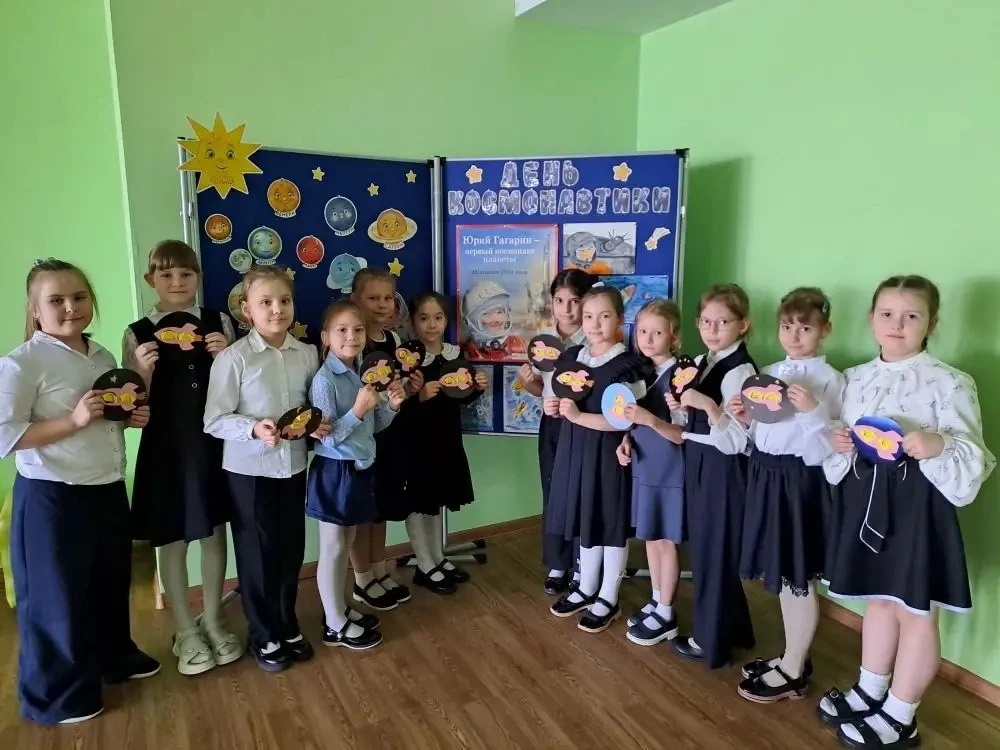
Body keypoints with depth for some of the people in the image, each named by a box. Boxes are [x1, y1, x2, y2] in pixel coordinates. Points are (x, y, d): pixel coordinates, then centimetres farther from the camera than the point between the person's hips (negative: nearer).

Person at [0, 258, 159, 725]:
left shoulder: (102, 357, 7)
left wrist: (131, 417, 1)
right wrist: (72, 421, -26)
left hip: (108, 490, 7)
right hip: (52, 497, -7)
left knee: (112, 582, 22)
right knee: (57, 595, 8)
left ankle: (115, 656, 44)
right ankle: (57, 693, 28)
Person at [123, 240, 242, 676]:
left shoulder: (219, 325, 0)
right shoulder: (138, 334, -3)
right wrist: (144, 371, -19)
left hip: (214, 444, 2)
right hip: (164, 448, -1)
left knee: (214, 533, 13)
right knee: (171, 540, 9)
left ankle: (213, 623, 32)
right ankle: (185, 632, 28)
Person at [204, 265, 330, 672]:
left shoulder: (307, 354, -1)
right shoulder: (233, 358, -13)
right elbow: (215, 421, -12)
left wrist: (319, 425, -11)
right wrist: (254, 428, -27)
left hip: (293, 465, 4)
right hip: (249, 469, -4)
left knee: (291, 550, 16)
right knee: (257, 554, 10)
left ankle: (288, 626, 38)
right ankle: (264, 636, 30)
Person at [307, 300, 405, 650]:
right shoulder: (324, 381, -18)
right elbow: (327, 437, -20)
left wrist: (392, 405, -4)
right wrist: (358, 409, -27)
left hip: (359, 469, 8)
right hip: (334, 472, -7)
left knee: (345, 546, 19)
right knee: (332, 549, 6)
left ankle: (340, 609, 35)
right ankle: (335, 625, 19)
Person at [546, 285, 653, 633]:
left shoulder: (628, 366, -14)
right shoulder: (571, 357, 6)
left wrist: (579, 416, -24)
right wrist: (553, 406, -3)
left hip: (608, 454, -6)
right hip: (575, 450, 6)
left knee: (613, 526, 8)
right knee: (586, 522, 19)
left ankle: (609, 599, 24)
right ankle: (586, 588, 36)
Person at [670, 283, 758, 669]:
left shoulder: (741, 371, -17)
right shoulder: (700, 363, 7)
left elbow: (734, 440, -22)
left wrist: (709, 405, -33)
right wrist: (681, 407, -1)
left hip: (723, 466, -8)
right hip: (698, 461, 9)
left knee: (715, 549, 4)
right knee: (703, 545, 17)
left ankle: (712, 640, 22)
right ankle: (731, 628, 36)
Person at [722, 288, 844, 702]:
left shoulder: (829, 380, -11)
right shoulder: (767, 374, 9)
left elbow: (824, 447, -17)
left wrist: (813, 411, -31)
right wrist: (742, 419, -6)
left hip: (800, 480, -7)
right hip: (766, 475, 7)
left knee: (798, 578, 6)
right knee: (781, 576, 18)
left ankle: (793, 671, 23)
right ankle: (793, 656, 35)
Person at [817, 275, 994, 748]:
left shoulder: (949, 383, -10)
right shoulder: (855, 379, 6)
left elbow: (971, 458, -12)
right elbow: (842, 455, 12)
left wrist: (937, 447, -30)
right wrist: (839, 445, -9)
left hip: (917, 500, -5)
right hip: (865, 496, 6)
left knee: (915, 609, 9)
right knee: (878, 599, 21)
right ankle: (869, 692, 38)